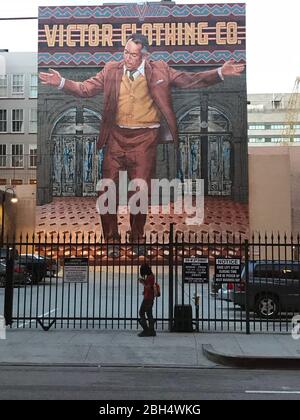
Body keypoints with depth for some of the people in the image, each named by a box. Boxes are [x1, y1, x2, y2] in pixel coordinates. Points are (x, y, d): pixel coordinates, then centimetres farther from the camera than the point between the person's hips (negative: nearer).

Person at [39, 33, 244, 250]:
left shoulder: (159, 70, 0)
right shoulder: (112, 70, 4)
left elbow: (190, 80, 1)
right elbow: (86, 89, 6)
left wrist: (220, 73, -8)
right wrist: (62, 82, -7)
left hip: (144, 137, -2)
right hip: (117, 136, 2)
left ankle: (137, 237, 24)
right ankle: (110, 237, 19)